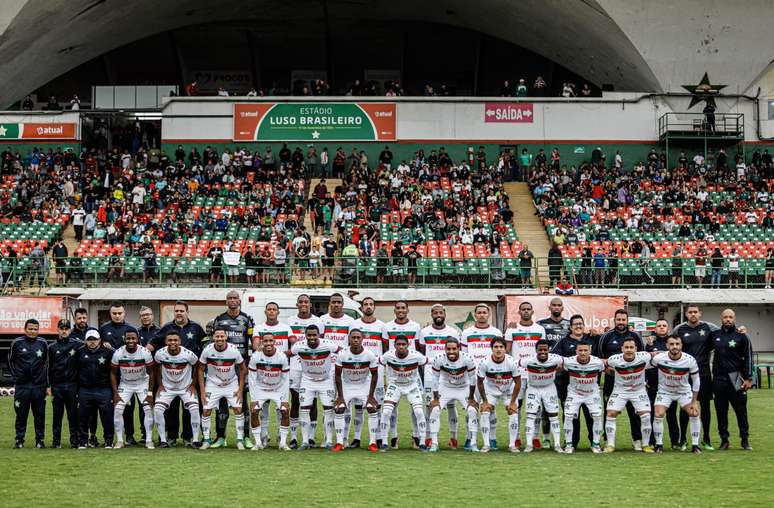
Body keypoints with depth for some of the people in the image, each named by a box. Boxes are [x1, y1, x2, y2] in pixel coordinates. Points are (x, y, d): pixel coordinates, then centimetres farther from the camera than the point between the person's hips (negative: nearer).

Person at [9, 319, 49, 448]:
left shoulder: (43, 343, 4)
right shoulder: (17, 343, 0)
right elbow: (10, 360, 13)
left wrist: (45, 381, 10)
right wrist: (16, 376, 8)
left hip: (39, 385, 1)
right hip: (21, 386, -1)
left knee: (39, 414, 3)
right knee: (21, 414, 2)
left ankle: (40, 440, 11)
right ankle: (19, 440, 10)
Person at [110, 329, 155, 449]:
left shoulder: (145, 353, -19)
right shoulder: (118, 354, -17)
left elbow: (151, 372, -8)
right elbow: (113, 373, -5)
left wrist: (150, 392, -12)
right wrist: (115, 392, -10)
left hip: (142, 383, -1)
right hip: (125, 384, 1)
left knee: (148, 409, -12)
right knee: (117, 410, -12)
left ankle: (149, 440, -3)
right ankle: (119, 440, -1)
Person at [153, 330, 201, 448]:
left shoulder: (188, 354, -22)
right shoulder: (160, 354, -17)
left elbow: (198, 367, -4)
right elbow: (157, 368, 4)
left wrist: (193, 384, -4)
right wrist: (160, 384, 1)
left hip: (186, 387, -1)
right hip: (167, 387, 2)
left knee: (194, 409, -19)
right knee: (157, 410, -16)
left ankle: (195, 440, -5)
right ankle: (163, 440, -2)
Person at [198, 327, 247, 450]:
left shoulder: (234, 350, -18)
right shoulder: (207, 350, -17)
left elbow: (242, 369, -4)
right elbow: (201, 370, -5)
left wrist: (240, 390, -8)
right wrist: (202, 391, -8)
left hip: (232, 384, 0)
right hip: (213, 384, 0)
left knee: (238, 409, -10)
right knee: (206, 411, -6)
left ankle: (240, 440, 0)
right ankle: (206, 440, 6)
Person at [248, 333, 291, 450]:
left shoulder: (282, 357, -18)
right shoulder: (255, 356, -19)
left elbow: (285, 380, -10)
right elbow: (251, 379, -12)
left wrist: (284, 400, -13)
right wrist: (254, 399, -15)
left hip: (278, 390, 0)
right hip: (261, 389, 0)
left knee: (285, 411, -16)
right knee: (254, 412, -15)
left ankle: (283, 442, -4)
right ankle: (258, 443, -4)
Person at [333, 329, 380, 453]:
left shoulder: (370, 355, -19)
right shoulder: (342, 354, -20)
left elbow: (374, 375, -7)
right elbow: (338, 375, -10)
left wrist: (371, 395, -10)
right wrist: (340, 395, -12)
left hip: (364, 385, 0)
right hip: (347, 386, 0)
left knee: (373, 409, -14)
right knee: (339, 410, -13)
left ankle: (372, 443, -4)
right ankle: (339, 443, -5)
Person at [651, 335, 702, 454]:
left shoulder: (690, 360, -22)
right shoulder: (659, 358, -24)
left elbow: (696, 380, -9)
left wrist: (694, 401, -7)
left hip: (684, 391, 1)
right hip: (664, 391, -1)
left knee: (694, 414, -12)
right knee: (658, 415, -17)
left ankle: (695, 445, 2)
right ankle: (659, 445, 0)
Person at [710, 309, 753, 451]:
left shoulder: (741, 336, 0)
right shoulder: (714, 335, 8)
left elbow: (748, 358, 0)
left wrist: (748, 378, -5)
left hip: (735, 378, -3)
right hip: (718, 379, 3)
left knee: (741, 411, 0)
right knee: (721, 411, 4)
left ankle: (745, 440, 8)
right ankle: (724, 440, 11)